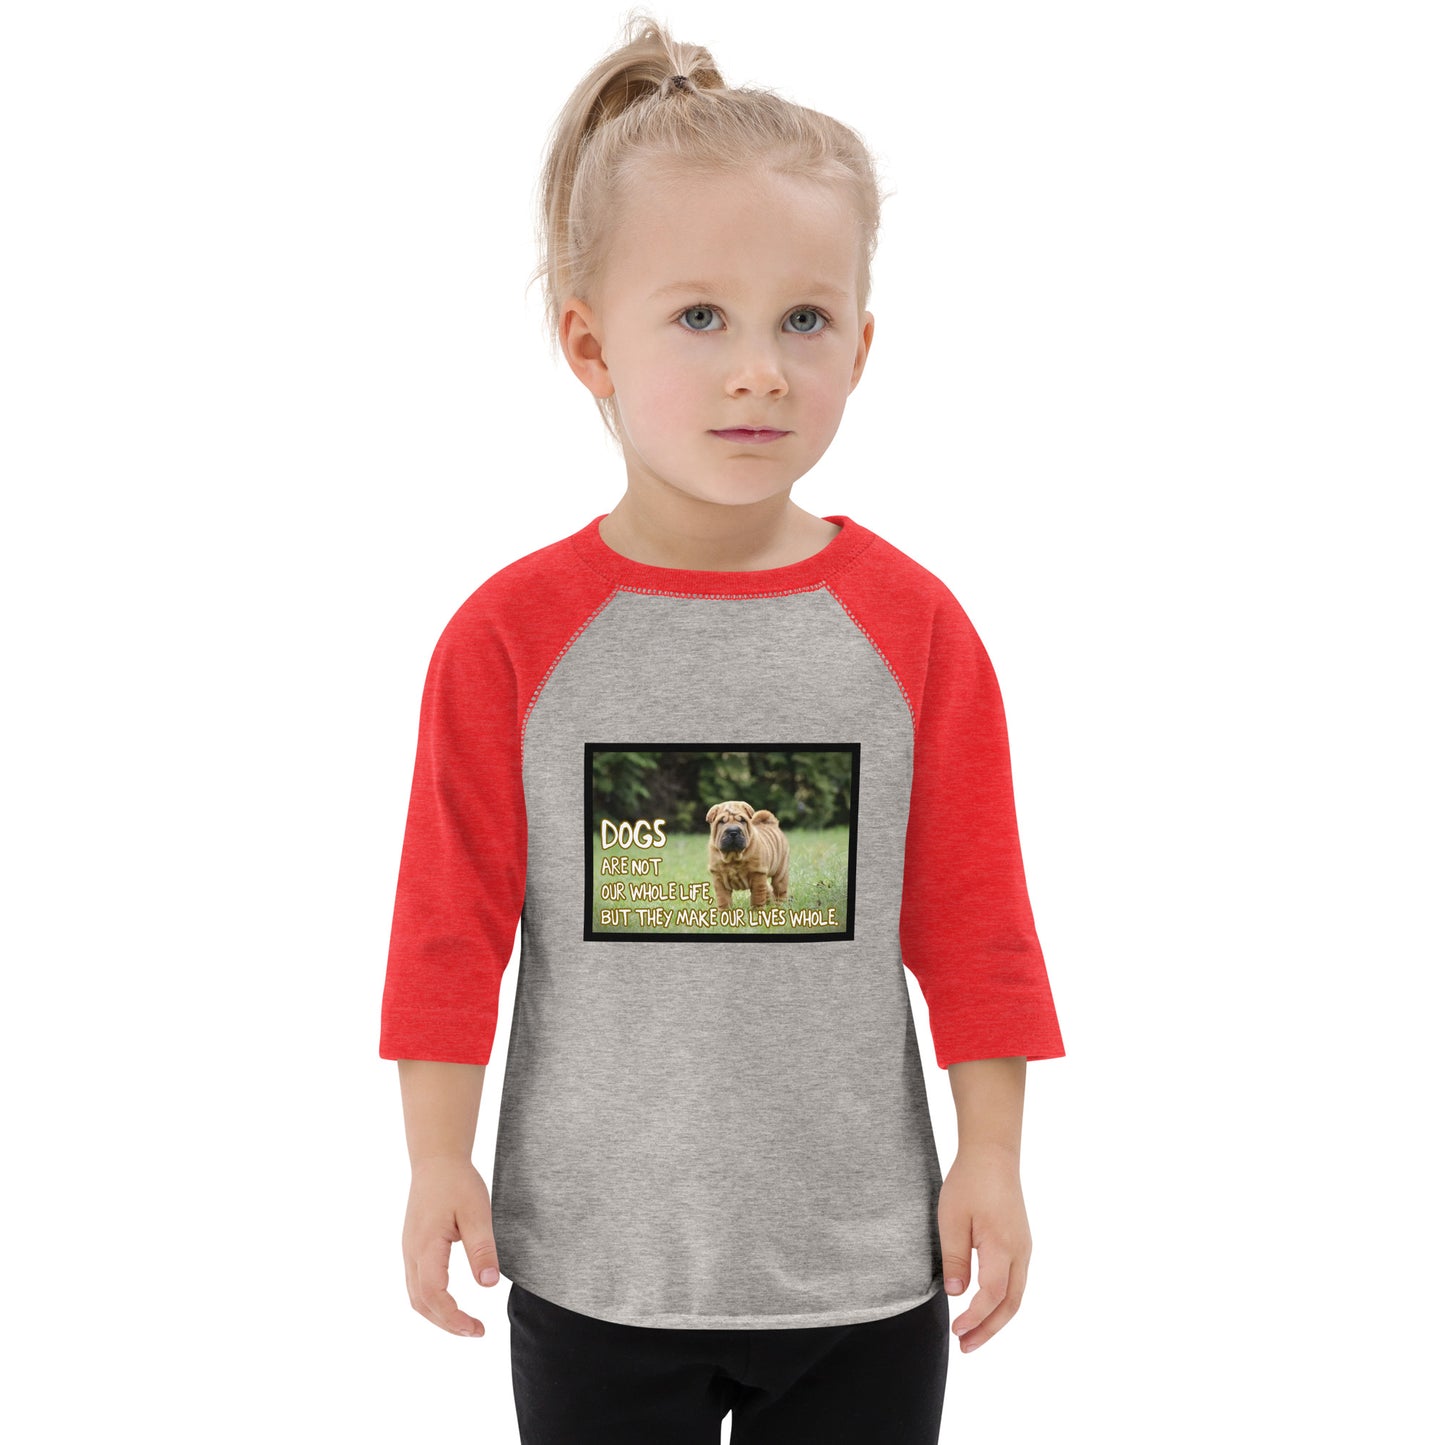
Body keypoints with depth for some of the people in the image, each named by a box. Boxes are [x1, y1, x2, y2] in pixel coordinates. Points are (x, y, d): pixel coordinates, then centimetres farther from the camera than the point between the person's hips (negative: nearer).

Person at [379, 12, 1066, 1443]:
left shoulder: (911, 626, -5)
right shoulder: (512, 634, -8)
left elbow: (971, 919, -1)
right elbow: (451, 921, -4)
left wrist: (991, 1157, 0)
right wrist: (438, 1163, -2)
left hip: (863, 1270, 1)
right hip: (591, 1269, 0)